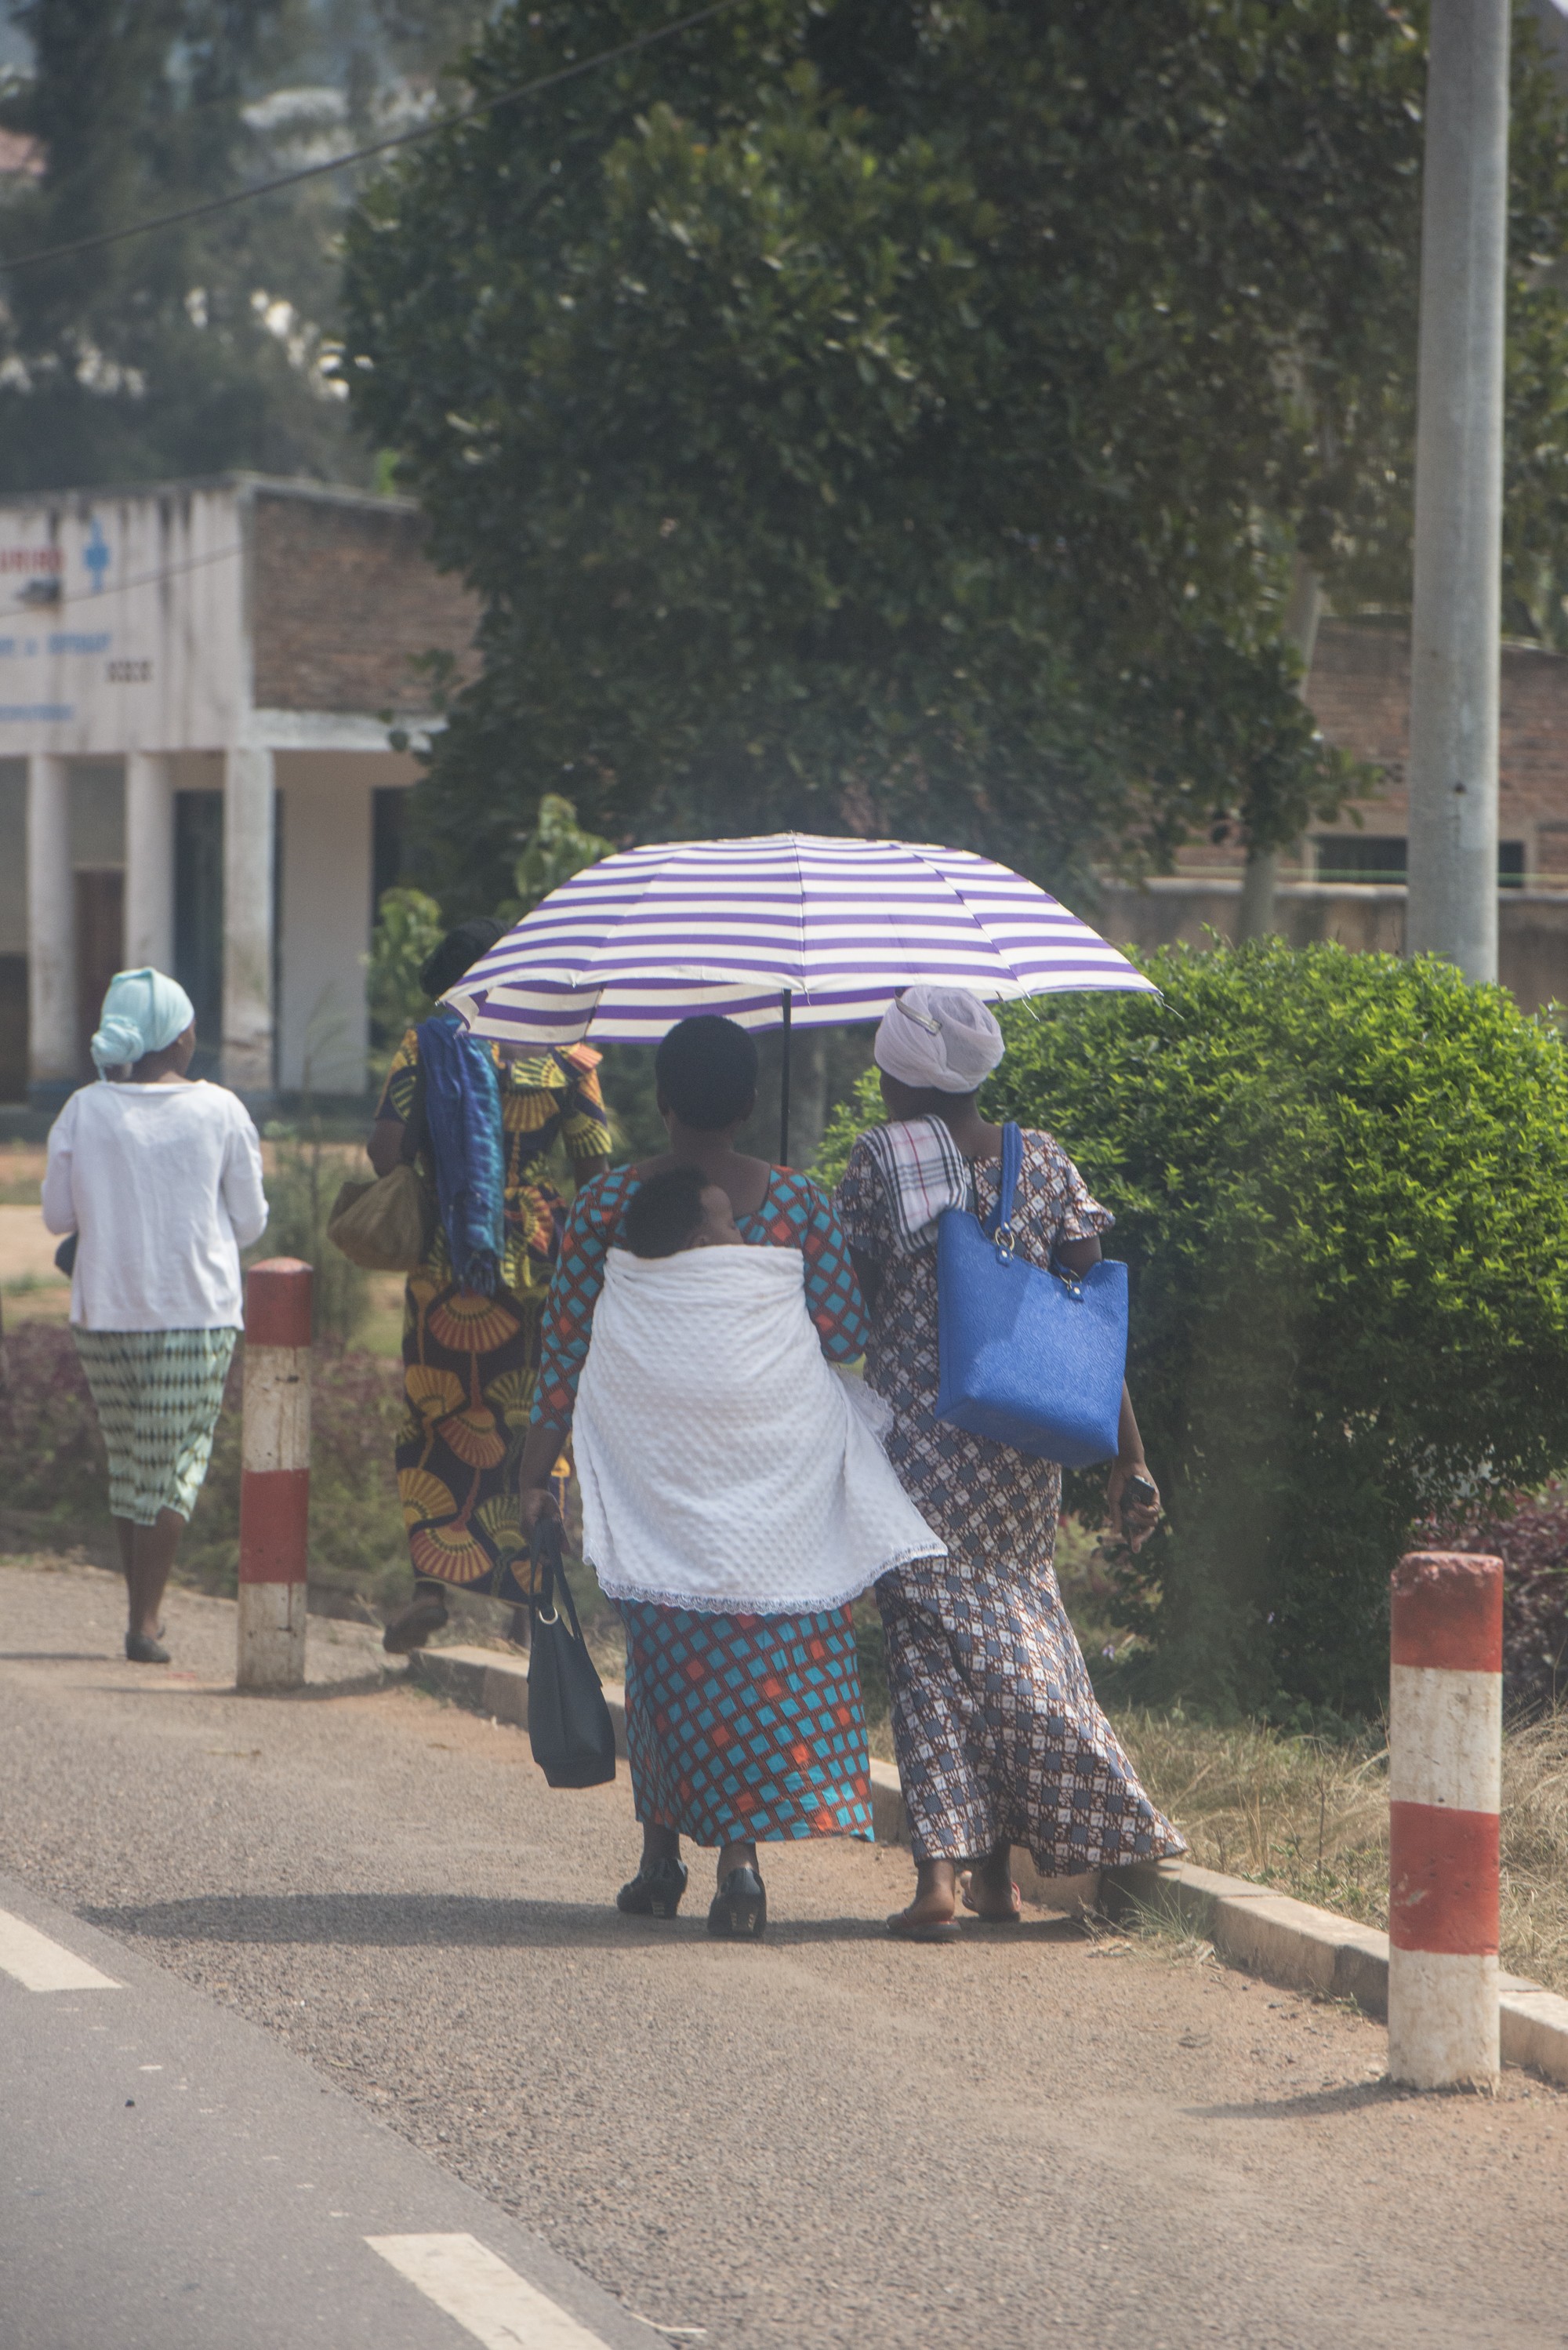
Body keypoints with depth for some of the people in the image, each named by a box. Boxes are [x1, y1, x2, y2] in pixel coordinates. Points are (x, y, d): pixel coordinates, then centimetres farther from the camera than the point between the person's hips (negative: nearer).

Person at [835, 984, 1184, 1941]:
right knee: (1020, 1627, 16)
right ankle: (1001, 1867, 20)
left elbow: (853, 1305, -4)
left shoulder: (882, 1156, -6)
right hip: (1024, 1448, 4)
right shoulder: (1045, 1162, 4)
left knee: (928, 1647, 2)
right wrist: (1130, 1459, 2)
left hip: (918, 1437, -3)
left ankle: (942, 1865, -10)